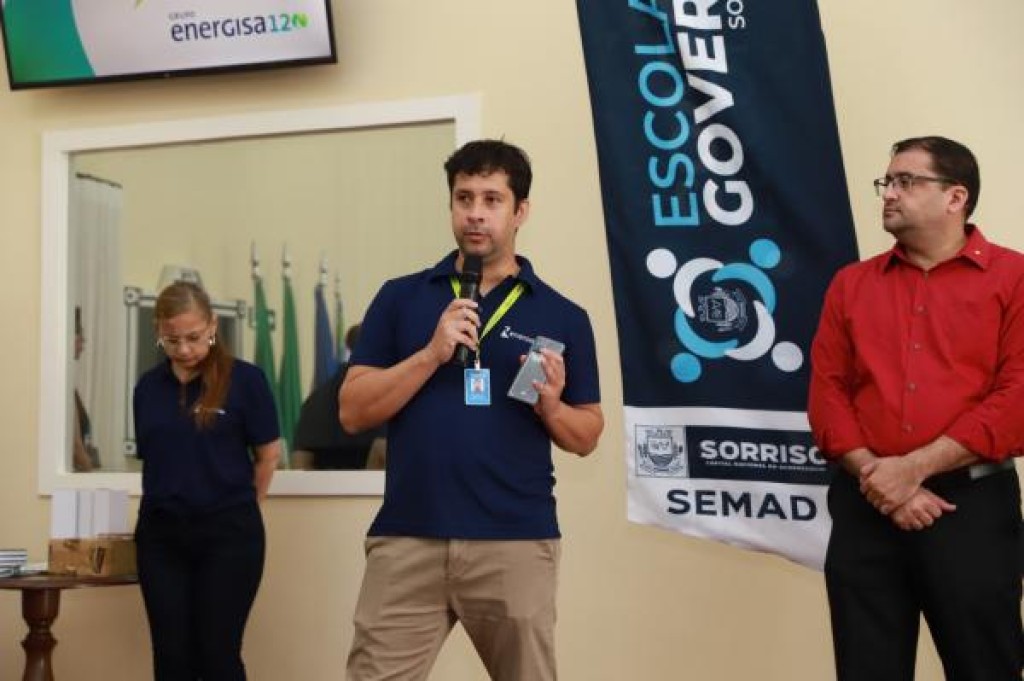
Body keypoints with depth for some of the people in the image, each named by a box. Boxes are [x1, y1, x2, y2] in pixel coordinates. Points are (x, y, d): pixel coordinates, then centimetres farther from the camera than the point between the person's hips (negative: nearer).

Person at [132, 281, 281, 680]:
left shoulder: (244, 380, -6)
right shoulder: (148, 387, 7)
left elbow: (268, 454, 1)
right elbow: (150, 458, 15)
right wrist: (174, 500, 7)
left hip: (228, 535, -4)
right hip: (161, 534, 4)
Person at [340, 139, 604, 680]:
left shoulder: (563, 316, 6)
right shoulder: (400, 298, 7)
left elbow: (587, 436, 10)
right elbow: (352, 412, 1)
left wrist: (550, 406, -11)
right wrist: (432, 354, -11)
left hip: (516, 544, 0)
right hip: (406, 540, 0)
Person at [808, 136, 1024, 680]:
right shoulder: (850, 284, 13)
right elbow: (826, 391, 7)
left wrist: (912, 468, -14)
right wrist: (874, 476, -10)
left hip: (972, 505, -3)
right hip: (864, 507, 3)